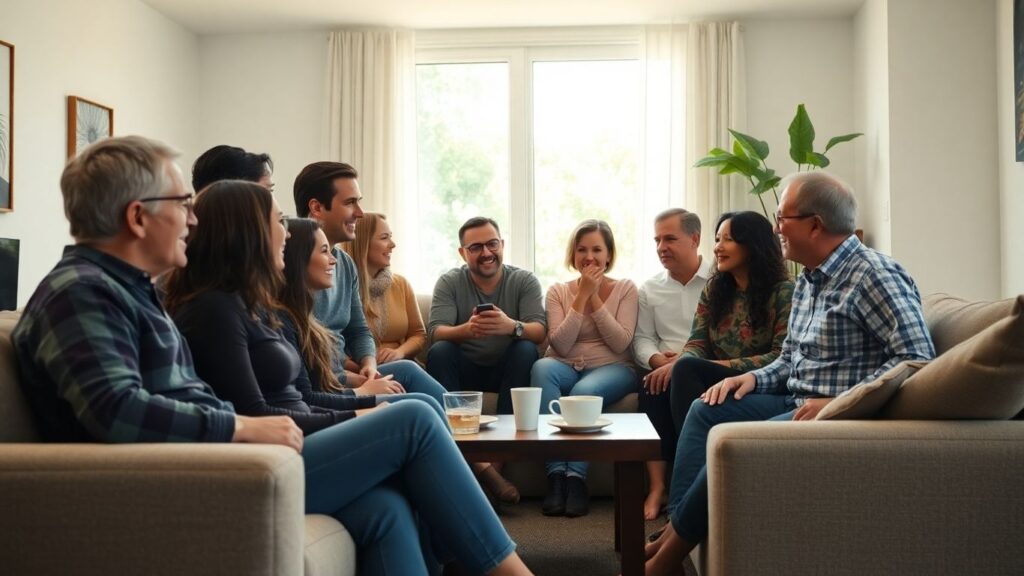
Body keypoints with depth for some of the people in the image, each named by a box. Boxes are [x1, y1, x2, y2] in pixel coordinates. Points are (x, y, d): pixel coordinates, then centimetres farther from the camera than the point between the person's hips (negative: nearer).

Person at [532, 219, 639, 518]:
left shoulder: (626, 289, 6)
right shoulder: (558, 291, 8)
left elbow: (620, 343, -8)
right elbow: (560, 345, -6)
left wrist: (594, 296, -10)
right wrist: (582, 296, -9)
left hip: (611, 369, -1)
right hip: (566, 367, 2)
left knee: (584, 391, -37)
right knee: (541, 367, -34)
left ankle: (576, 478, -28)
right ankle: (556, 474, -38)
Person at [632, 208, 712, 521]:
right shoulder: (650, 289, 17)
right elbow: (642, 339, 14)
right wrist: (658, 359, -10)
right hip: (664, 368, 4)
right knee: (651, 385, -30)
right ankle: (657, 486, -30)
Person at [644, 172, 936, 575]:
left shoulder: (874, 274, -15)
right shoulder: (808, 280, 14)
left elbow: (917, 359, -23)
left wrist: (839, 402, -27)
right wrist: (755, 377, 2)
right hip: (798, 404, 10)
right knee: (707, 410, 4)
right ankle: (675, 526, -7)